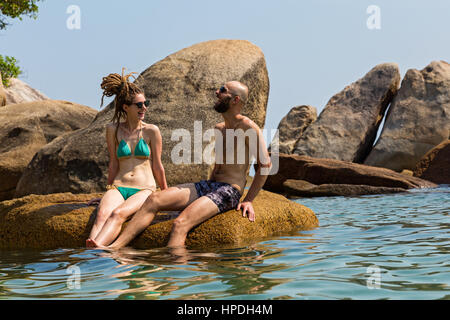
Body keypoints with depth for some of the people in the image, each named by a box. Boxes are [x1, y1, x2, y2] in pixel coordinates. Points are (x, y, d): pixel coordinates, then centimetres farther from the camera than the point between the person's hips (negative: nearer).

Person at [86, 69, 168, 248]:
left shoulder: (151, 131, 2)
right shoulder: (113, 130, 9)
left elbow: (157, 166, 9)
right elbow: (114, 164, 15)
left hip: (144, 189, -2)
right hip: (118, 187, 2)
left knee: (118, 213, -34)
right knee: (102, 214, -31)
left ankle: (96, 248, -58)